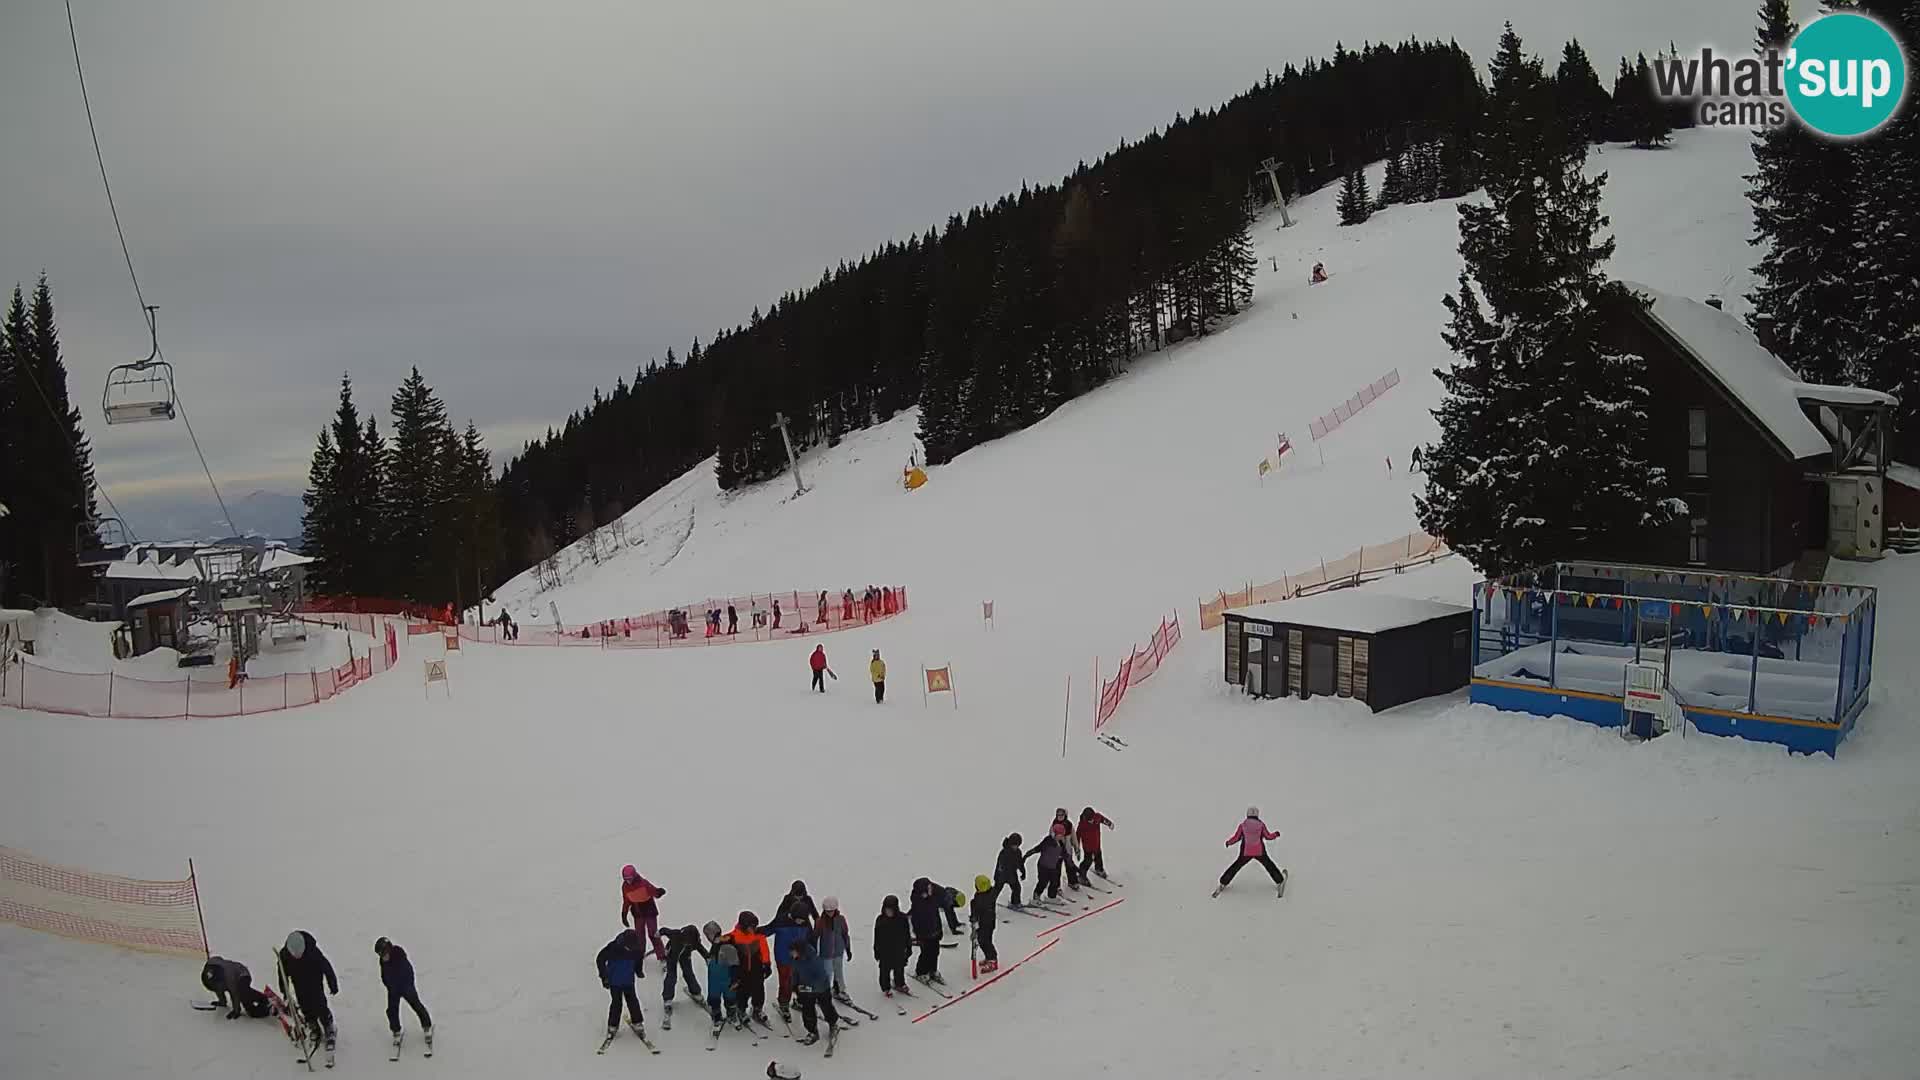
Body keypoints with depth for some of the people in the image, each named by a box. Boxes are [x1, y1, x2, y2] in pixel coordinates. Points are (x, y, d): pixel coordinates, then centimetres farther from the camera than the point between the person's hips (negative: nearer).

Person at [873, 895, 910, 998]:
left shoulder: (902, 919, -12)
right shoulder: (880, 920, -14)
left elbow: (907, 935, -1)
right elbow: (877, 937, -6)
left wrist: (909, 948, 3)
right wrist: (876, 951, -3)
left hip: (899, 950, 2)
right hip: (885, 951, -2)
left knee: (899, 968, 18)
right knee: (885, 970, 8)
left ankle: (899, 984, 40)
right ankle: (886, 988, 25)